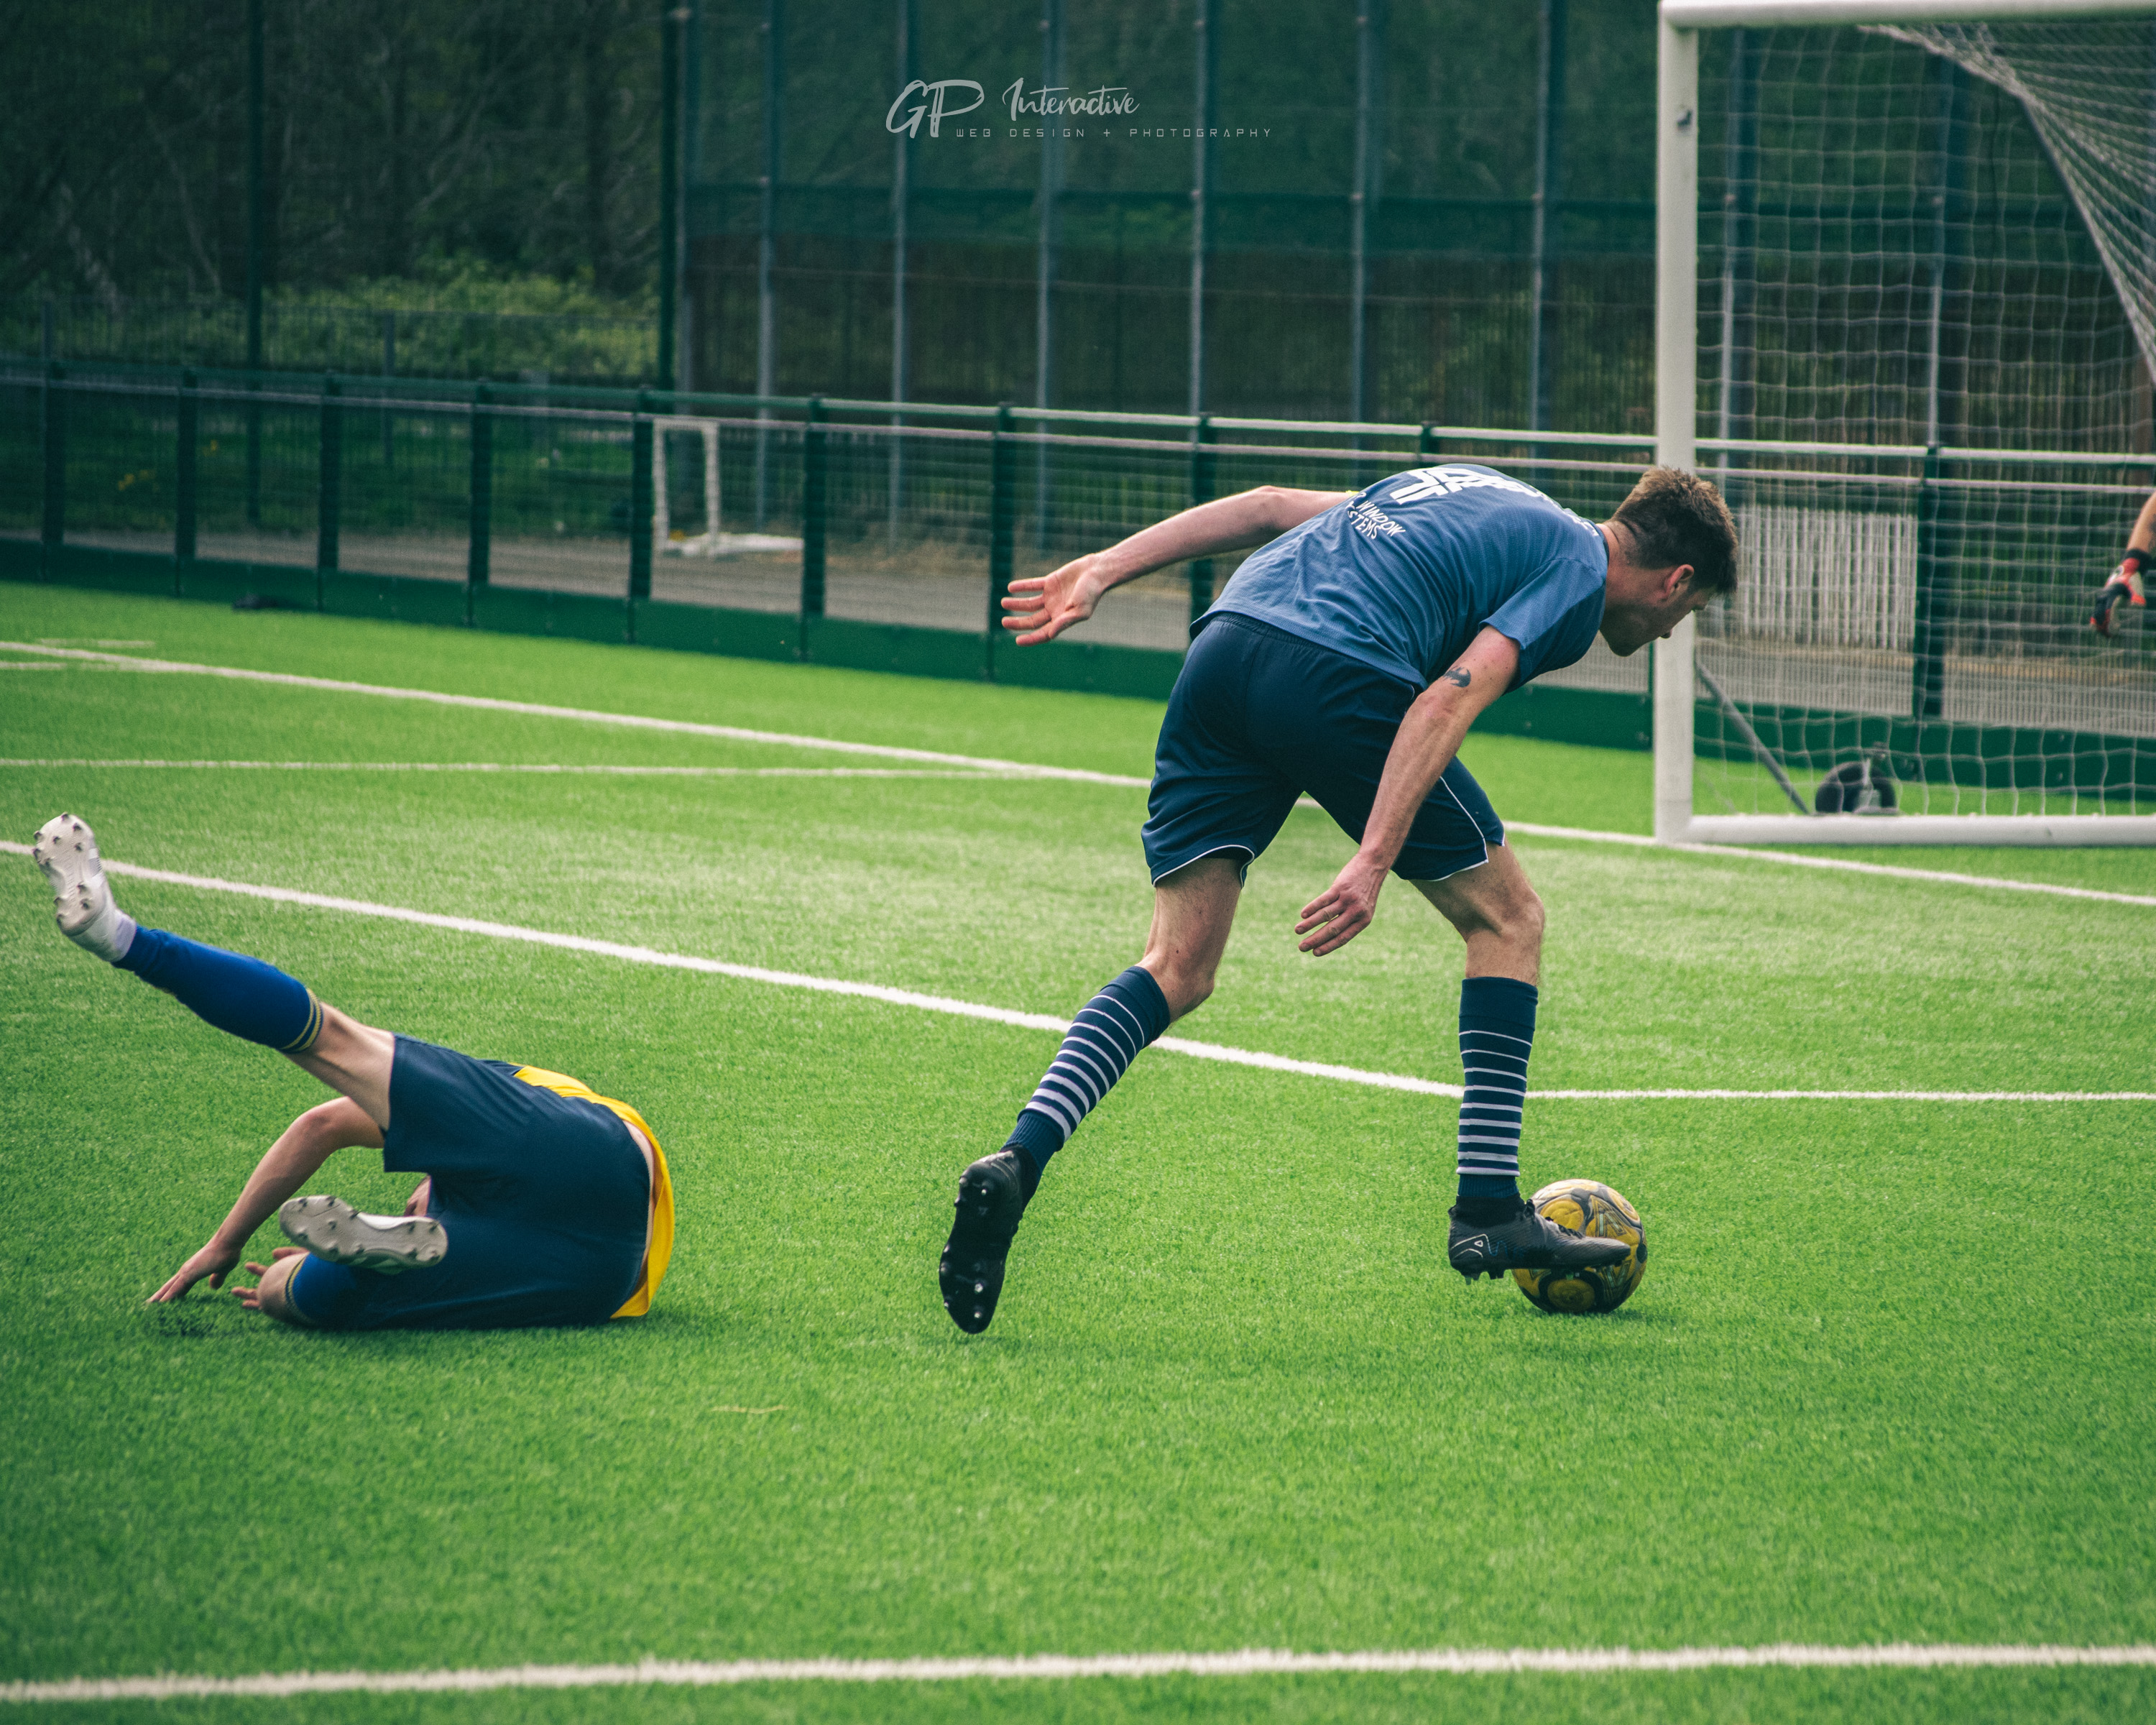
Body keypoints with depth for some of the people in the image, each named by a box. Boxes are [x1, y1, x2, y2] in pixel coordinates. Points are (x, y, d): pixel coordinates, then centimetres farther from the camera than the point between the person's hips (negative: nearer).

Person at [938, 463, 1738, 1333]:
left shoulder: (1475, 491, 33)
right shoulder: (1578, 569, 9)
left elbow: (1269, 505, 25)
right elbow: (1451, 697, -8)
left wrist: (1105, 569, 22)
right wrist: (1375, 862, -17)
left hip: (1223, 644, 7)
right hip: (1334, 675, -7)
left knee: (1176, 970, 9)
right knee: (1507, 918, 12)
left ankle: (1017, 1161, -12)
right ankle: (1489, 1213, 10)